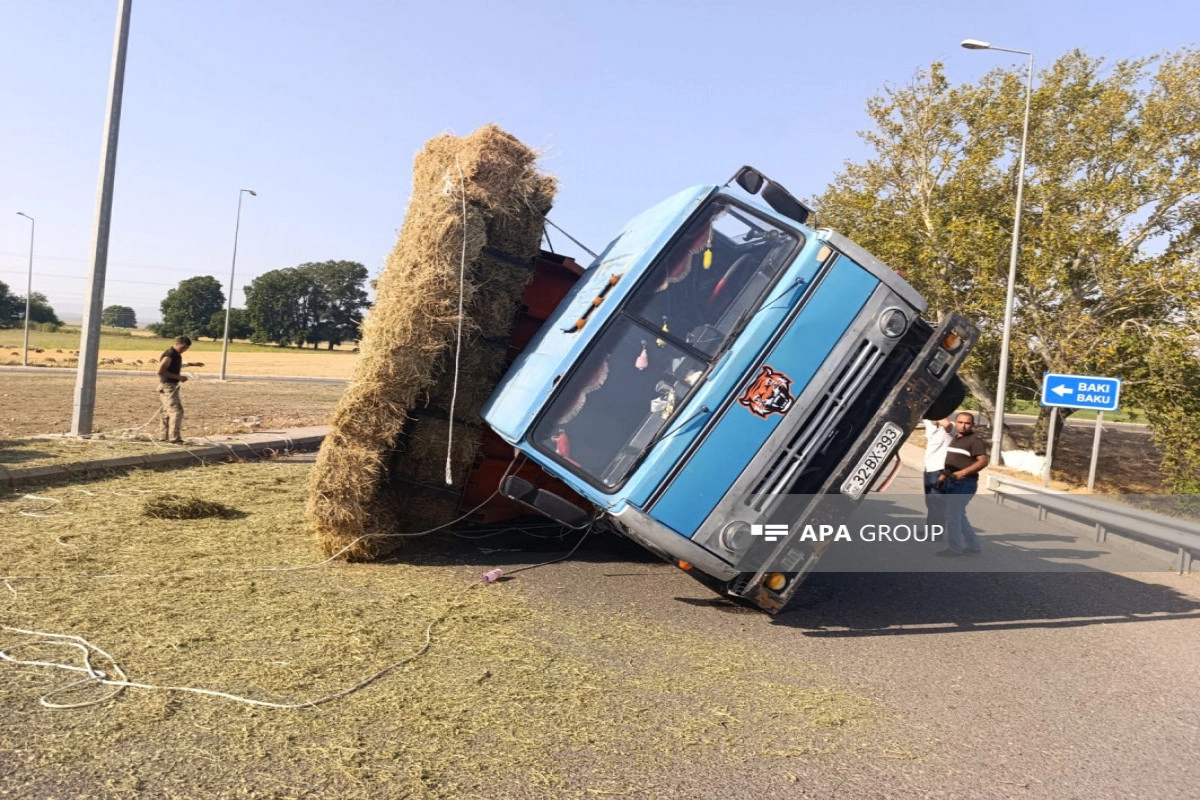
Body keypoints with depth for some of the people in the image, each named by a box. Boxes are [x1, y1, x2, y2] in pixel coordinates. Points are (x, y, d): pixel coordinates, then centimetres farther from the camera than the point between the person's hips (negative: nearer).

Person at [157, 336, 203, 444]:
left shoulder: (177, 354, 11)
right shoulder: (169, 355, -19)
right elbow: (160, 371, -25)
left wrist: (192, 364, 27)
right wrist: (178, 377, -24)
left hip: (173, 386, 11)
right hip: (167, 386, -11)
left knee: (168, 411, 16)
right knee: (177, 411, -15)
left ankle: (164, 436, 26)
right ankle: (174, 438, -17)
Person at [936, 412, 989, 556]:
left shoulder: (975, 441, -12)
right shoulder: (955, 440, 15)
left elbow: (983, 461, -22)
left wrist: (963, 472, -28)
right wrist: (945, 473, 14)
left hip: (964, 484, -9)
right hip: (951, 483, 9)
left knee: (952, 514, -7)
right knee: (959, 516, 15)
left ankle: (954, 548, 4)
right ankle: (973, 546, 25)